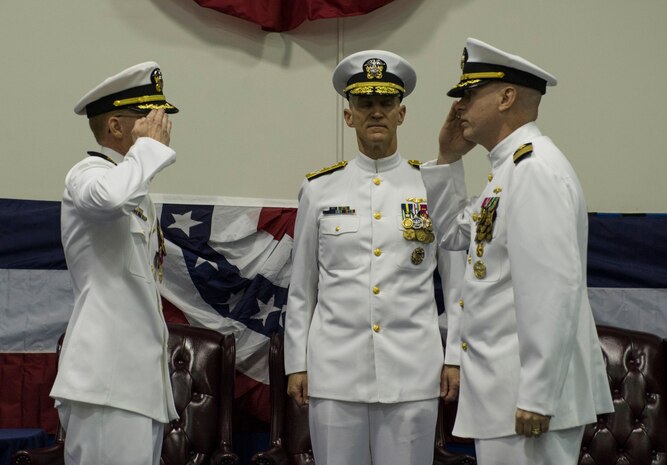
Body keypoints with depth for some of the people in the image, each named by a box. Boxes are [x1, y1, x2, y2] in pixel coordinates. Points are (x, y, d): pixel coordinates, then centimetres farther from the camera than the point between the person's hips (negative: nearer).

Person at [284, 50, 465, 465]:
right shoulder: (318, 189, 5)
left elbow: (457, 280, 6)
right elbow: (301, 288, 8)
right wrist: (296, 364, 6)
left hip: (413, 372, 0)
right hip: (334, 371, 1)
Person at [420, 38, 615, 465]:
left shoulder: (535, 169, -16)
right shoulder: (512, 169, 15)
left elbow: (554, 289, -23)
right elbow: (454, 235, 26)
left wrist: (536, 397, -24)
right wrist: (448, 159, 13)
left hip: (528, 388, -10)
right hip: (502, 387, 10)